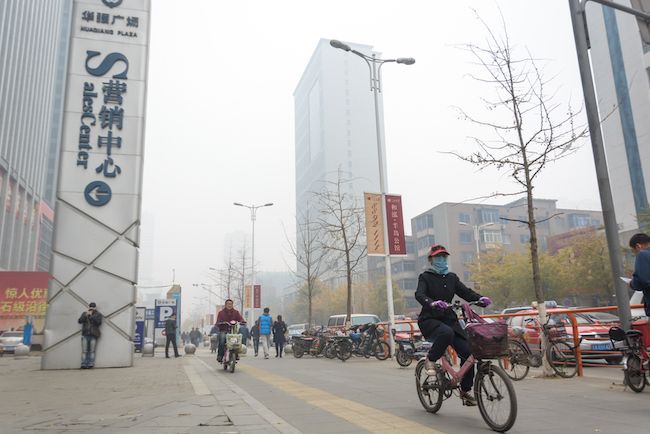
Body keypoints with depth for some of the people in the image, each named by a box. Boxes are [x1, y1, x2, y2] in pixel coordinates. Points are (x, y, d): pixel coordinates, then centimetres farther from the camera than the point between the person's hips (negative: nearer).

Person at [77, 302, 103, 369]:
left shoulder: (98, 315, 7)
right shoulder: (84, 314, 16)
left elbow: (99, 322, -8)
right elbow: (79, 321, 3)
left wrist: (91, 316, -10)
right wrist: (86, 315, -8)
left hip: (93, 335, -2)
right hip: (85, 335, 2)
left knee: (92, 351, -3)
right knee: (84, 351, -2)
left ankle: (90, 364, -2)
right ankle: (84, 364, -2)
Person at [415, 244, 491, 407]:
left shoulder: (452, 278, 15)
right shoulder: (425, 277, -2)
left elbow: (465, 292, 3)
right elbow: (419, 295, -19)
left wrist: (480, 298, -18)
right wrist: (433, 303, -40)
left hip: (449, 319, 5)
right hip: (429, 320, -5)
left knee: (467, 351, -8)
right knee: (446, 332, -37)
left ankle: (465, 390, 9)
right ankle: (430, 360, -12)